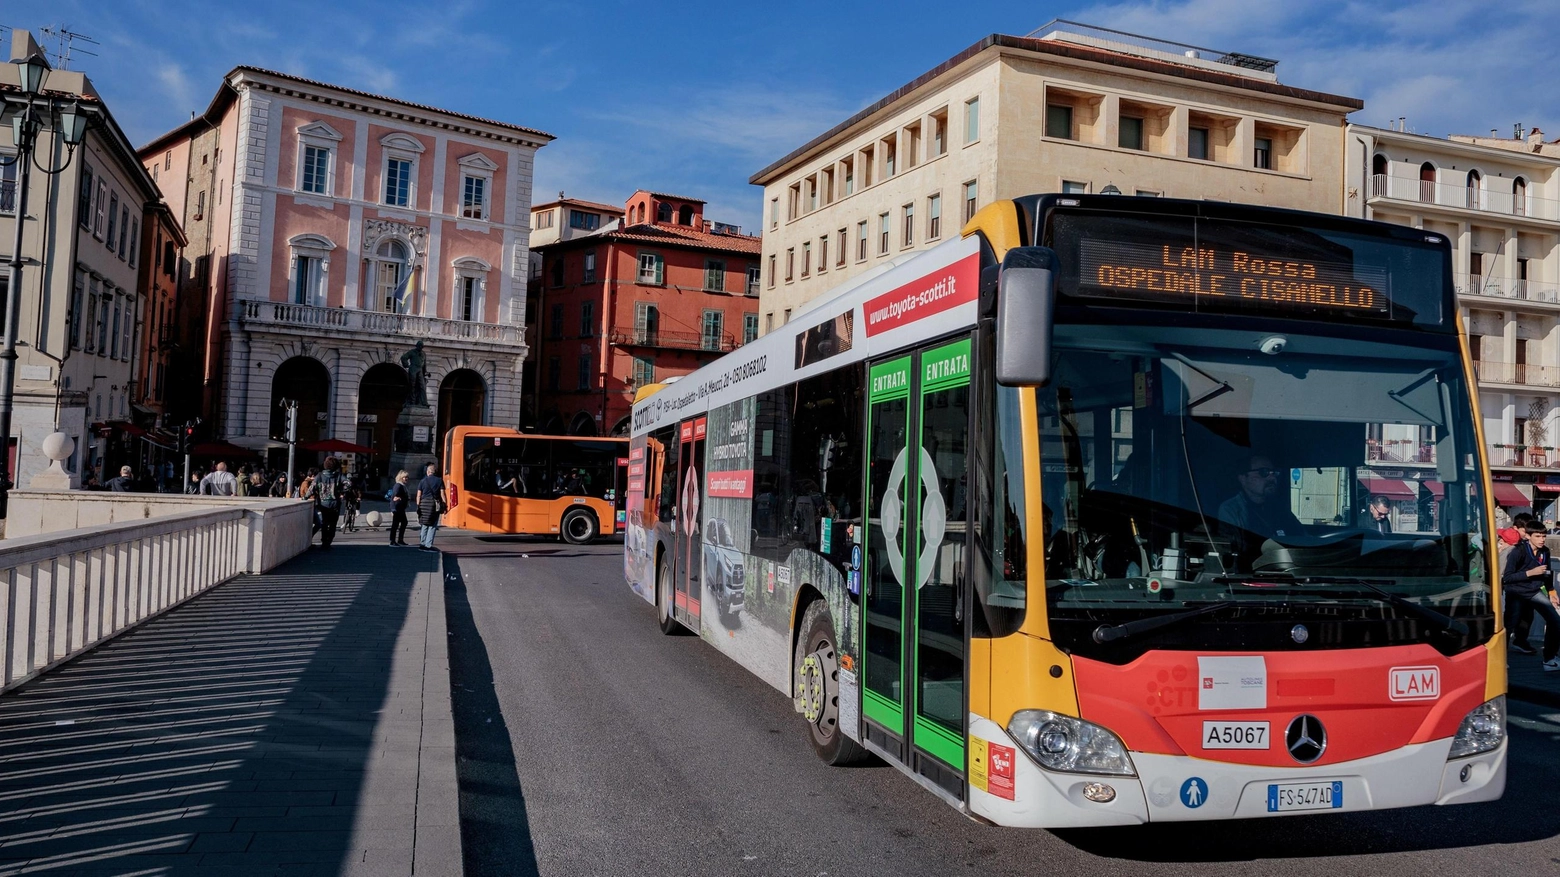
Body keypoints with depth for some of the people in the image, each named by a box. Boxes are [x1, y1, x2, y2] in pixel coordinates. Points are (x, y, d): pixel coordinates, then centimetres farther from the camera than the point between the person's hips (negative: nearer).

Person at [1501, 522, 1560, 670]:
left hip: (1534, 591, 6)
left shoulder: (1545, 552, -3)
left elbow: (1547, 573, 14)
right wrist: (1530, 572, -30)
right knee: (1510, 625, -5)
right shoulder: (1518, 552, -22)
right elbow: (1506, 577, -25)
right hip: (1516, 592, -5)